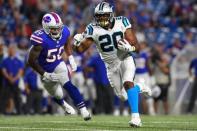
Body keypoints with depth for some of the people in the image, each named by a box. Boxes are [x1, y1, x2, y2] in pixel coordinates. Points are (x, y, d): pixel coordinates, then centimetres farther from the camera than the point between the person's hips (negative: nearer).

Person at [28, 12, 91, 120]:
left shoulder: (64, 32, -16)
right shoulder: (41, 39, -34)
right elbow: (31, 61, -27)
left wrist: (71, 58, 1)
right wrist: (45, 75, -25)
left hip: (58, 65, 2)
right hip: (45, 70, -2)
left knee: (68, 85, -23)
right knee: (57, 96, 15)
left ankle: (83, 110, -25)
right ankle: (65, 106, 50)